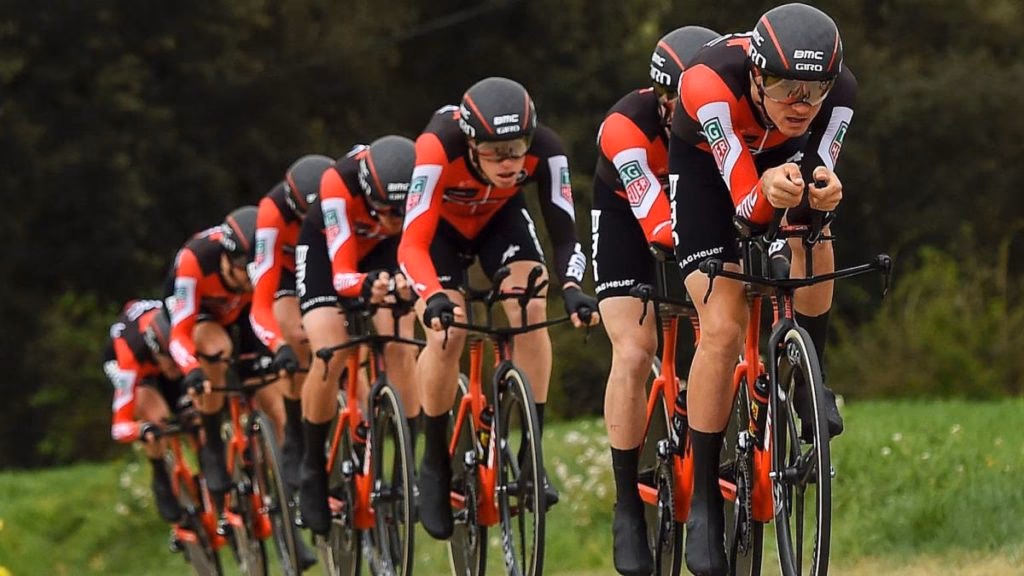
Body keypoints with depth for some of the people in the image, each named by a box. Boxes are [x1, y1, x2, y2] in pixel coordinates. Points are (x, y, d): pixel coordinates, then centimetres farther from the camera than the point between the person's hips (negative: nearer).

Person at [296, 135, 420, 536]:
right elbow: (341, 274, -39)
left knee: (401, 348, -18)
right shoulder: (340, 184, -40)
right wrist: (367, 285, -61)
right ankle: (313, 470, -2)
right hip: (327, 248, -2)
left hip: (386, 252, 2)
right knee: (331, 356, -19)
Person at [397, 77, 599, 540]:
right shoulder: (440, 148, -41)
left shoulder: (544, 149, -34)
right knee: (447, 333, -19)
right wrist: (433, 298, -59)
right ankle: (435, 464, 2)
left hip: (500, 217, 2)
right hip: (439, 223, -2)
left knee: (531, 311, -22)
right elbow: (412, 243, -42)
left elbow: (564, 232, -30)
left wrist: (572, 288, -49)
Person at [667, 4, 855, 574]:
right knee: (724, 328, -16)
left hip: (783, 158, 3)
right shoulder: (712, 85, -41)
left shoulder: (841, 89, -32)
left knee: (815, 244, -27)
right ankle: (705, 500, -7)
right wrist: (768, 192, -60)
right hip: (706, 166, -3)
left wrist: (821, 191, -50)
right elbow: (746, 204, -37)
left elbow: (818, 177, -27)